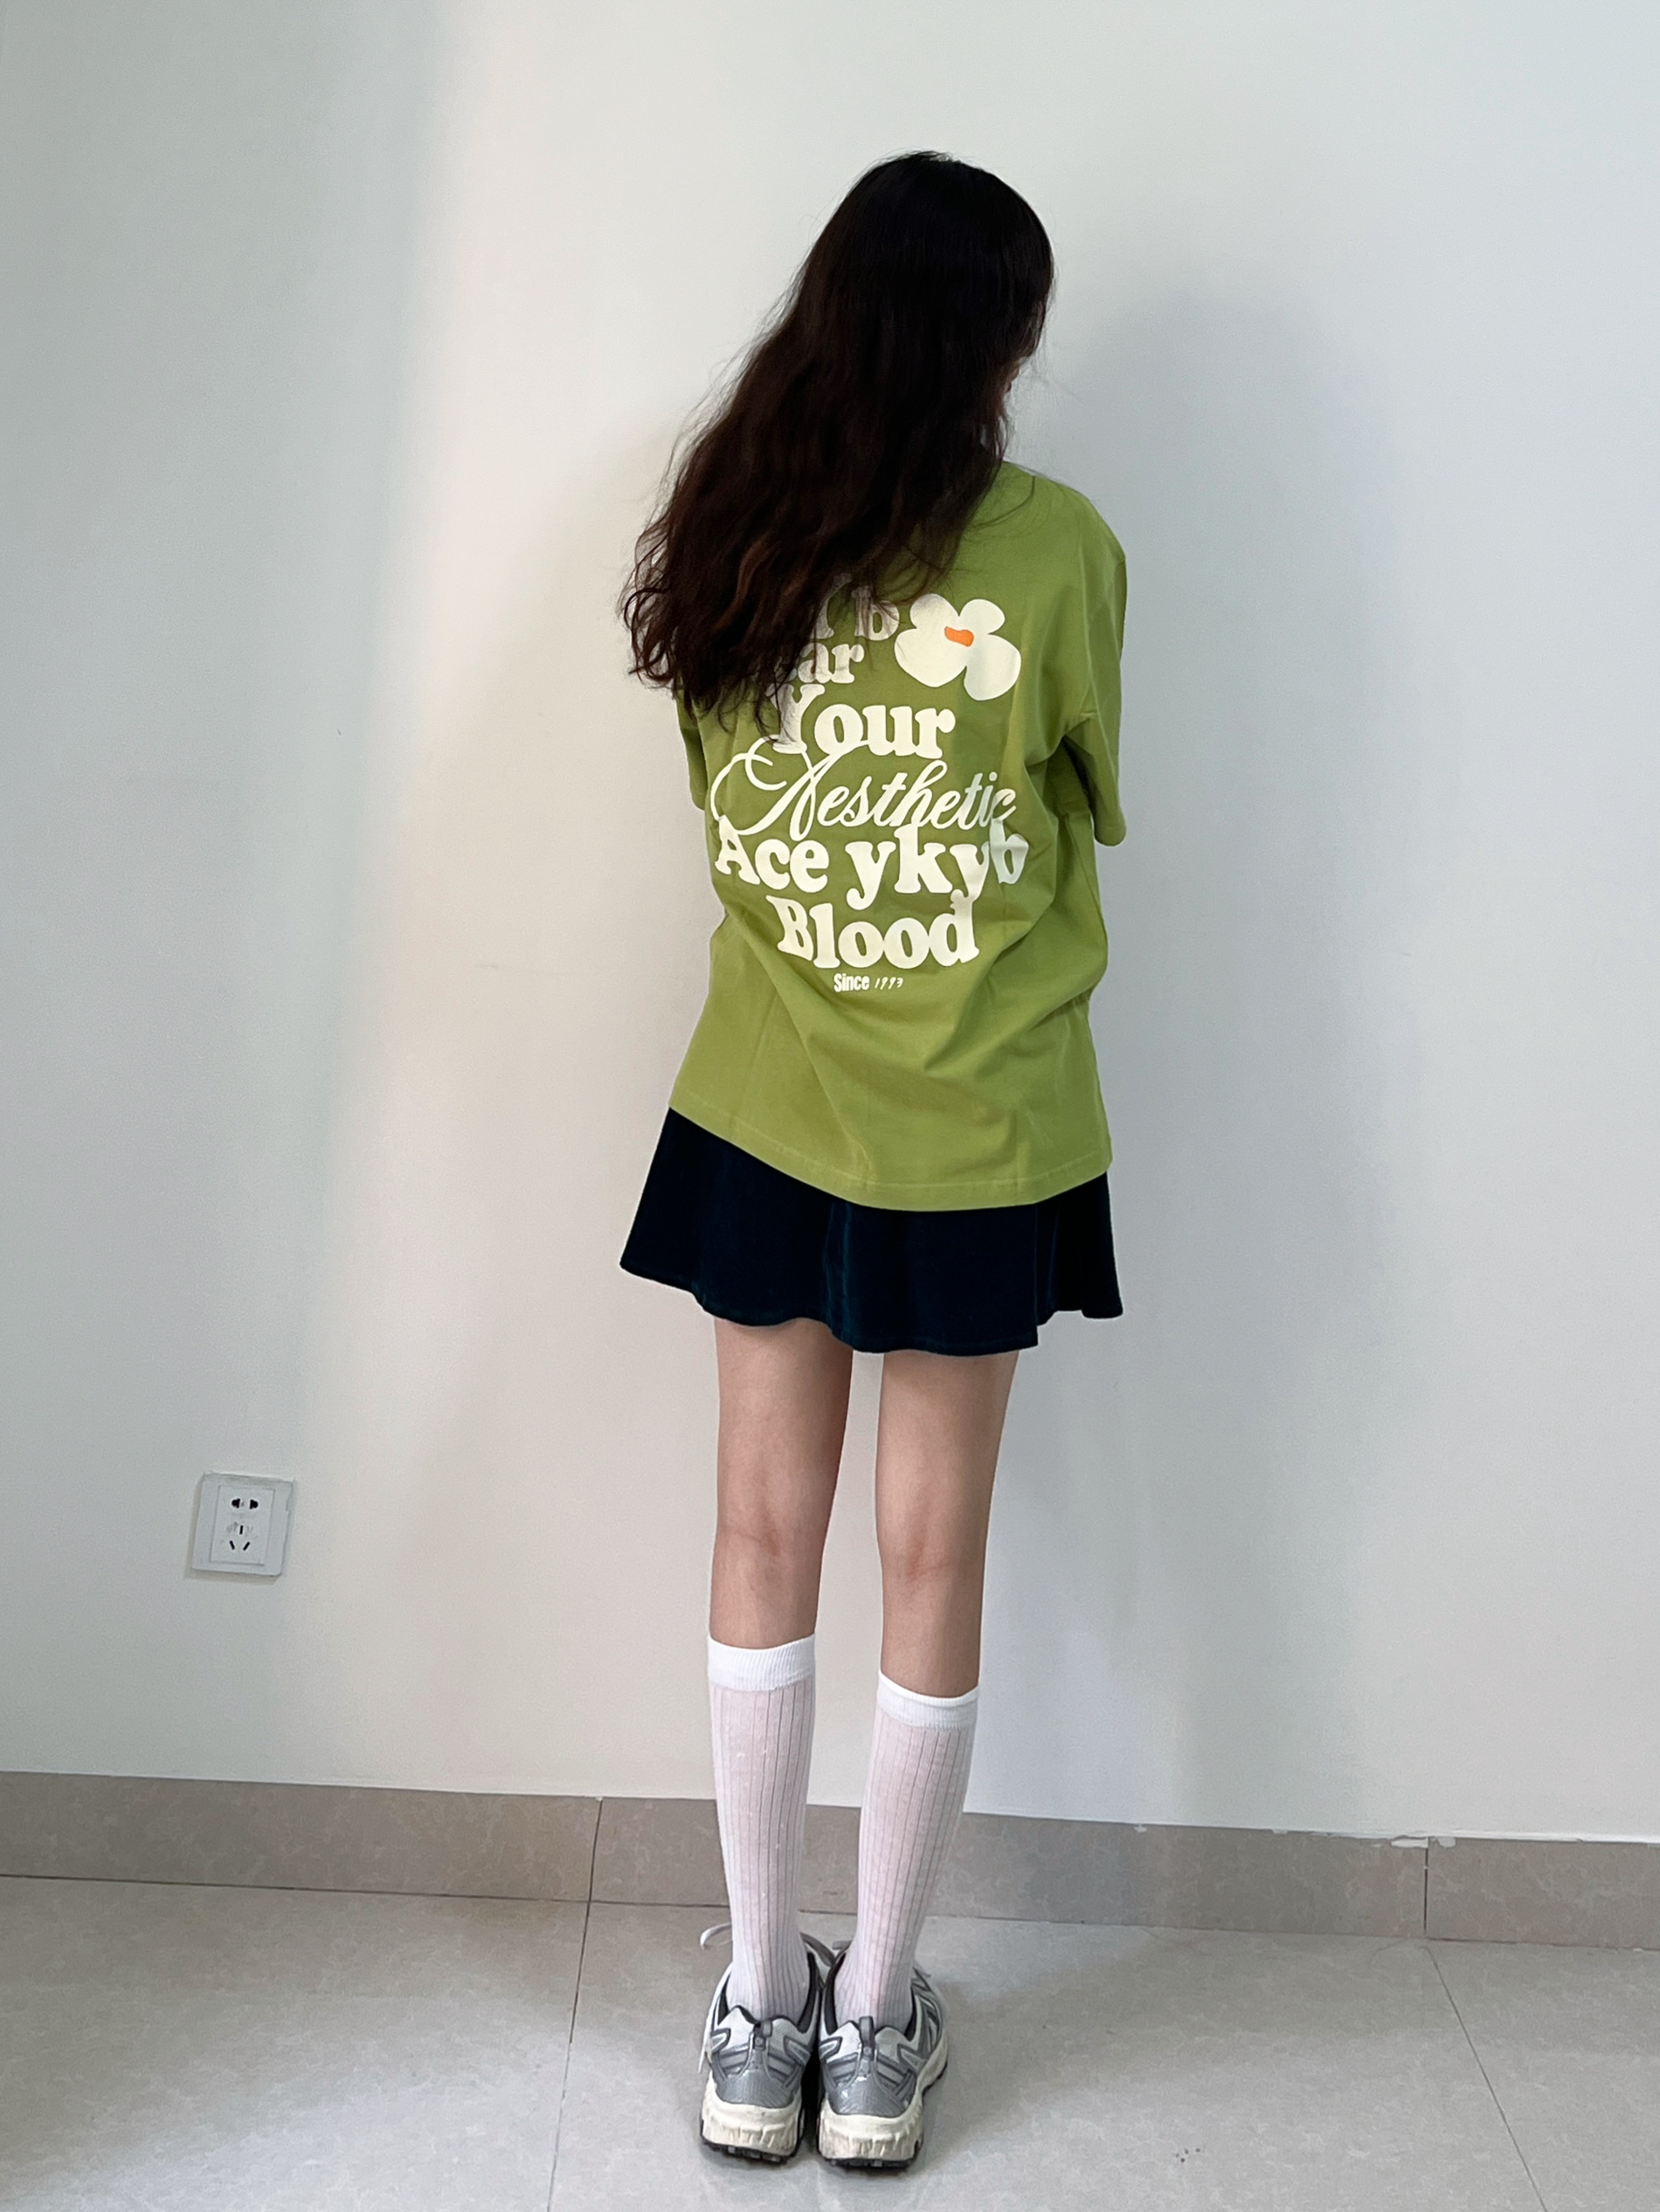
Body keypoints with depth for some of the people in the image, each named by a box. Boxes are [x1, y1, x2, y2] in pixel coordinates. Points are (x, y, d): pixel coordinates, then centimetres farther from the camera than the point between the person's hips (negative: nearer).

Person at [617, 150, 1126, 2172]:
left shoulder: (719, 534, -3)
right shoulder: (1054, 547, -12)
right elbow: (1091, 807, 2)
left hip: (764, 1111, 3)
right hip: (976, 1133, -2)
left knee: (765, 1541, 12)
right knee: (932, 1562, 9)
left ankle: (759, 2015, 23)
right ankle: (878, 2027, 24)